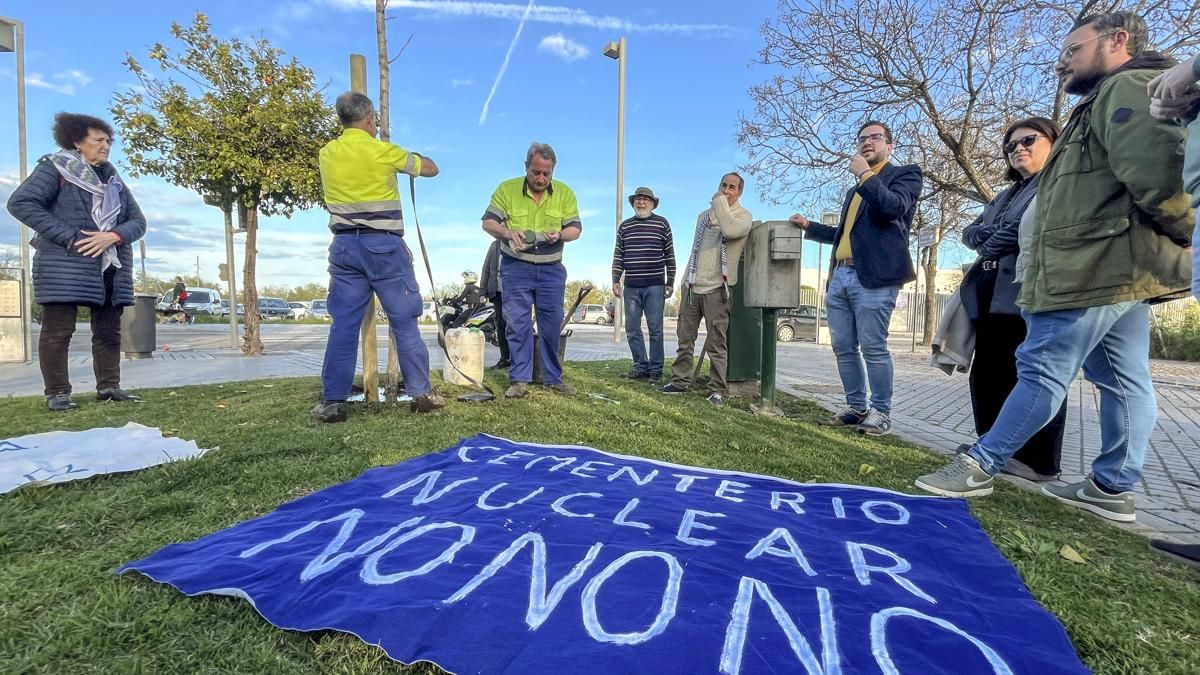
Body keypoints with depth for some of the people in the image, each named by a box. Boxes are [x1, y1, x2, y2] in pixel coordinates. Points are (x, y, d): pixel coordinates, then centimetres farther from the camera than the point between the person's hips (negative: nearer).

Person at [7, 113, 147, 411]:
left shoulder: (114, 180, 18)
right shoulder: (55, 167, 3)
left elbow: (138, 221, 11)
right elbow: (20, 202, -6)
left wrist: (113, 236, -10)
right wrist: (67, 237, -15)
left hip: (112, 268, 5)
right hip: (66, 265, -5)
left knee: (109, 330, 6)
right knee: (58, 330, -2)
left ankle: (108, 386, 13)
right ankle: (57, 392, 3)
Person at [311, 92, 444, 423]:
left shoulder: (326, 154, 10)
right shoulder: (383, 151, -4)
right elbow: (432, 169, 9)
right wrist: (414, 156, 31)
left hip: (344, 245, 4)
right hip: (383, 245, -4)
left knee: (343, 324, 4)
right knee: (404, 321, 2)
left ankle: (333, 401, 4)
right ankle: (420, 392, 7)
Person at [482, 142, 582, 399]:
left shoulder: (565, 193, 3)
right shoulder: (506, 189, -2)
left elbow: (576, 228, 2)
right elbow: (488, 222, -3)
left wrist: (559, 235, -20)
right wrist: (508, 233, -23)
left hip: (551, 269, 2)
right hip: (516, 267, -1)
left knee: (552, 324, 6)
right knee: (518, 323, -3)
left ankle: (553, 378, 17)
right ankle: (519, 380, 5)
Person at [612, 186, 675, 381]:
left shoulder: (662, 224, 4)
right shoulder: (624, 226, 12)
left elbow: (670, 255, 4)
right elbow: (618, 256, 13)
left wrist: (670, 282, 0)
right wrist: (616, 280, 4)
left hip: (655, 286, -3)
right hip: (630, 286, 3)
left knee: (655, 329, -1)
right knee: (632, 329, 4)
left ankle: (656, 369, 6)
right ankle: (641, 367, 14)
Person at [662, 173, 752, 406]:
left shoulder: (743, 216, 2)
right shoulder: (704, 215, 20)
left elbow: (730, 230, -24)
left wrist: (720, 202, -10)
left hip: (716, 288, -5)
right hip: (692, 286, 6)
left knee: (717, 343, -4)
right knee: (685, 338, 8)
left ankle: (717, 389, 3)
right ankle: (680, 381, 17)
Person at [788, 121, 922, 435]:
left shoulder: (905, 173, 8)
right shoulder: (855, 190, 28)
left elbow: (893, 208, -14)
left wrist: (864, 174, -6)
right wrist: (808, 226, 25)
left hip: (874, 276, -7)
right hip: (839, 276, 7)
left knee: (873, 347, -7)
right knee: (844, 348, 6)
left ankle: (881, 413, 4)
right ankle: (856, 407, 16)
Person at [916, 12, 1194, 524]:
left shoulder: (1126, 87, -7)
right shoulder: (1114, 100, 26)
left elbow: (1155, 172, -20)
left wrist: (1185, 235, -6)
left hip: (1095, 270, -10)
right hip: (1121, 268, 10)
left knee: (1042, 372, -7)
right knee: (1125, 381, 8)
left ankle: (979, 466, -1)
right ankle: (1112, 488, 15)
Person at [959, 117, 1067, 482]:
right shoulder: (1007, 195, 27)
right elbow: (970, 232, 17)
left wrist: (994, 242, -2)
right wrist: (995, 233, -4)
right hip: (991, 293, 8)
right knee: (987, 372, 8)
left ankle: (1039, 461, 5)